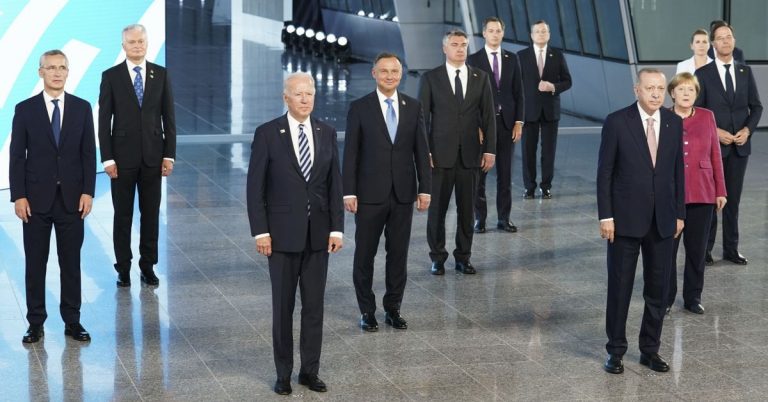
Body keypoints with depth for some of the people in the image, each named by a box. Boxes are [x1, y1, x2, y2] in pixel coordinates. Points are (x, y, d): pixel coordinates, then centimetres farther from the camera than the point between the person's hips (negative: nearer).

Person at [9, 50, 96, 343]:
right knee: (35, 263, 5)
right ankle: (35, 323, 13)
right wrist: (18, 196, -8)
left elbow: (89, 153, 3)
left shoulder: (82, 108, 3)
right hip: (36, 198, -1)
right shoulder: (25, 109, 0)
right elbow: (17, 156, -1)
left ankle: (72, 321, 14)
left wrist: (88, 192, -5)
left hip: (71, 198, 1)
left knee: (71, 262, 6)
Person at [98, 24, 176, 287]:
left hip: (153, 155, 1)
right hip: (123, 156, -1)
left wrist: (169, 154, -1)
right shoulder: (111, 76, -1)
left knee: (151, 214, 6)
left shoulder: (161, 74, 4)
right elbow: (104, 120, -2)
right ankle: (123, 268, 13)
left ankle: (148, 266, 15)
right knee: (123, 215, 5)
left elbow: (169, 117, 5)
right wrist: (107, 158, -8)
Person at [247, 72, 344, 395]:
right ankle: (283, 372, 16)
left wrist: (336, 228, 0)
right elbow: (255, 187, -6)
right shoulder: (267, 133, -6)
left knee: (314, 304, 8)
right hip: (283, 232, -3)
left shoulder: (326, 133, 5)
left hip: (318, 232, 3)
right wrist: (260, 232, -10)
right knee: (283, 305, 5)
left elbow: (335, 184, 6)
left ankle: (310, 370, 18)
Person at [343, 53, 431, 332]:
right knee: (365, 255, 5)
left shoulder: (413, 107, 5)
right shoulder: (360, 108, -3)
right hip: (370, 194, -2)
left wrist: (425, 188, 1)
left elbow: (421, 150, 6)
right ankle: (367, 311, 17)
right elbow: (351, 153, -4)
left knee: (399, 254, 8)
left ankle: (393, 308, 21)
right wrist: (349, 192, -9)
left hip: (403, 193, 2)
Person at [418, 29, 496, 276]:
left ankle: (463, 257, 17)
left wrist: (490, 149, 0)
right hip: (440, 154, -2)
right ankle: (437, 257, 14)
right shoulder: (430, 79, 0)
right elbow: (422, 117, 0)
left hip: (470, 154, 2)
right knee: (437, 208, 2)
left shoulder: (480, 78, 7)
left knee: (467, 209, 6)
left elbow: (488, 116, 6)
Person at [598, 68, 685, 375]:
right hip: (626, 219, -4)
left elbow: (677, 170, 9)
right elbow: (605, 172, -7)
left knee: (658, 288, 9)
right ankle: (616, 351, 16)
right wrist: (606, 216, -10)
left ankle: (650, 350, 21)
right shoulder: (617, 122, -8)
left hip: (662, 220, 4)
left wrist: (679, 212, 7)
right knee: (620, 288, 5)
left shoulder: (674, 123, 3)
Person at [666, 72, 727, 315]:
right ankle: (665, 298, 15)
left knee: (697, 248, 7)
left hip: (702, 193, 2)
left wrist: (720, 191, 4)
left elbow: (715, 155, 6)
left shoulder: (707, 117, 4)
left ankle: (693, 297, 21)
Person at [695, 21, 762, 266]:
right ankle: (705, 248, 10)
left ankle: (731, 249, 15)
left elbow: (756, 106, 9)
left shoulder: (745, 72, 7)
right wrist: (716, 132, -14)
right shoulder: (703, 74, -2)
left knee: (733, 199, 8)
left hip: (739, 145, 3)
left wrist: (748, 130, -8)